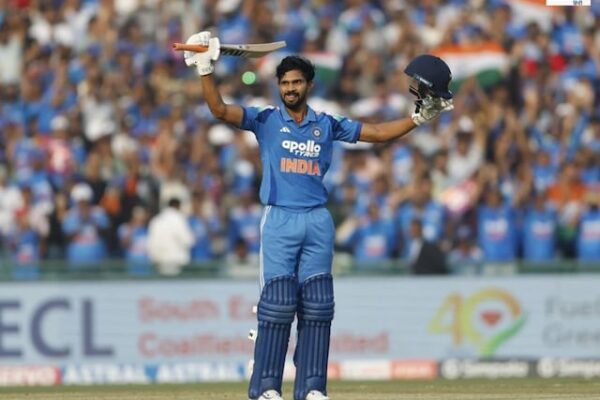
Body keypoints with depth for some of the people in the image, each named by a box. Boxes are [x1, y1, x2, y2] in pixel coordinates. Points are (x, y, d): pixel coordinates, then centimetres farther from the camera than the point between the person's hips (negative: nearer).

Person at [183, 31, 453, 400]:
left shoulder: (328, 125, 13)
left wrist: (421, 116, 6)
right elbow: (220, 109, -7)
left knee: (316, 306, 1)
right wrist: (206, 71, -20)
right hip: (279, 220, -3)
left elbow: (379, 133, 14)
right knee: (278, 303, -8)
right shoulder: (266, 120, 6)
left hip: (318, 221, 3)